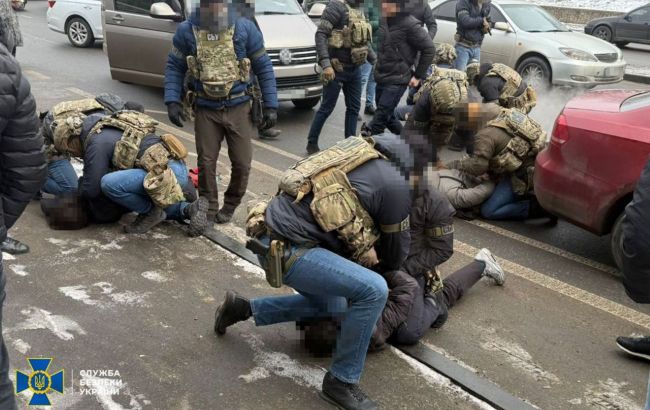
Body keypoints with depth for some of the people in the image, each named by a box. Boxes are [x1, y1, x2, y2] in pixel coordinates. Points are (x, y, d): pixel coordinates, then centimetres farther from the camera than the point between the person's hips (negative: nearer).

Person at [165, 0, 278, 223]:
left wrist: (271, 106, -4)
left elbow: (264, 67, -1)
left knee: (242, 163, 2)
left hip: (238, 108, 0)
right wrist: (172, 101, -7)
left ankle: (230, 205, 26)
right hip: (205, 109, 1)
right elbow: (174, 67, 5)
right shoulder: (187, 30, -4)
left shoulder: (245, 28, -7)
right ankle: (208, 209, 23)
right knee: (206, 163, 5)